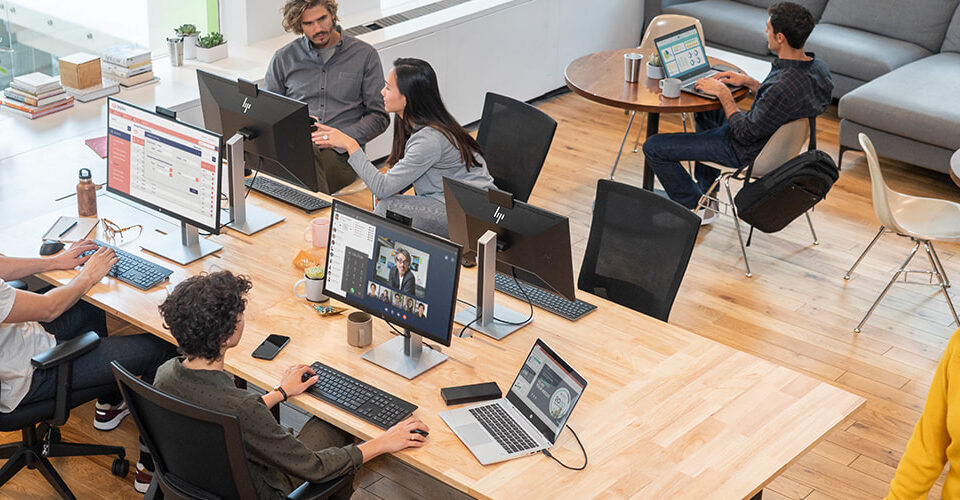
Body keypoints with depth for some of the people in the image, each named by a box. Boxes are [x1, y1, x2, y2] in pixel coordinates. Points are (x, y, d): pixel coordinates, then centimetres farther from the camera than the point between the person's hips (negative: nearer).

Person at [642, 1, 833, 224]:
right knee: (706, 111, 36)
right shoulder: (817, 67, -10)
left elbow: (745, 134, -27)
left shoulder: (784, 86, -38)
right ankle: (707, 190, 39)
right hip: (772, 137, 10)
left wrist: (723, 92, -17)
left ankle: (697, 208, 11)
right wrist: (749, 82, 1)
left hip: (746, 151, -10)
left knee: (653, 147, -4)